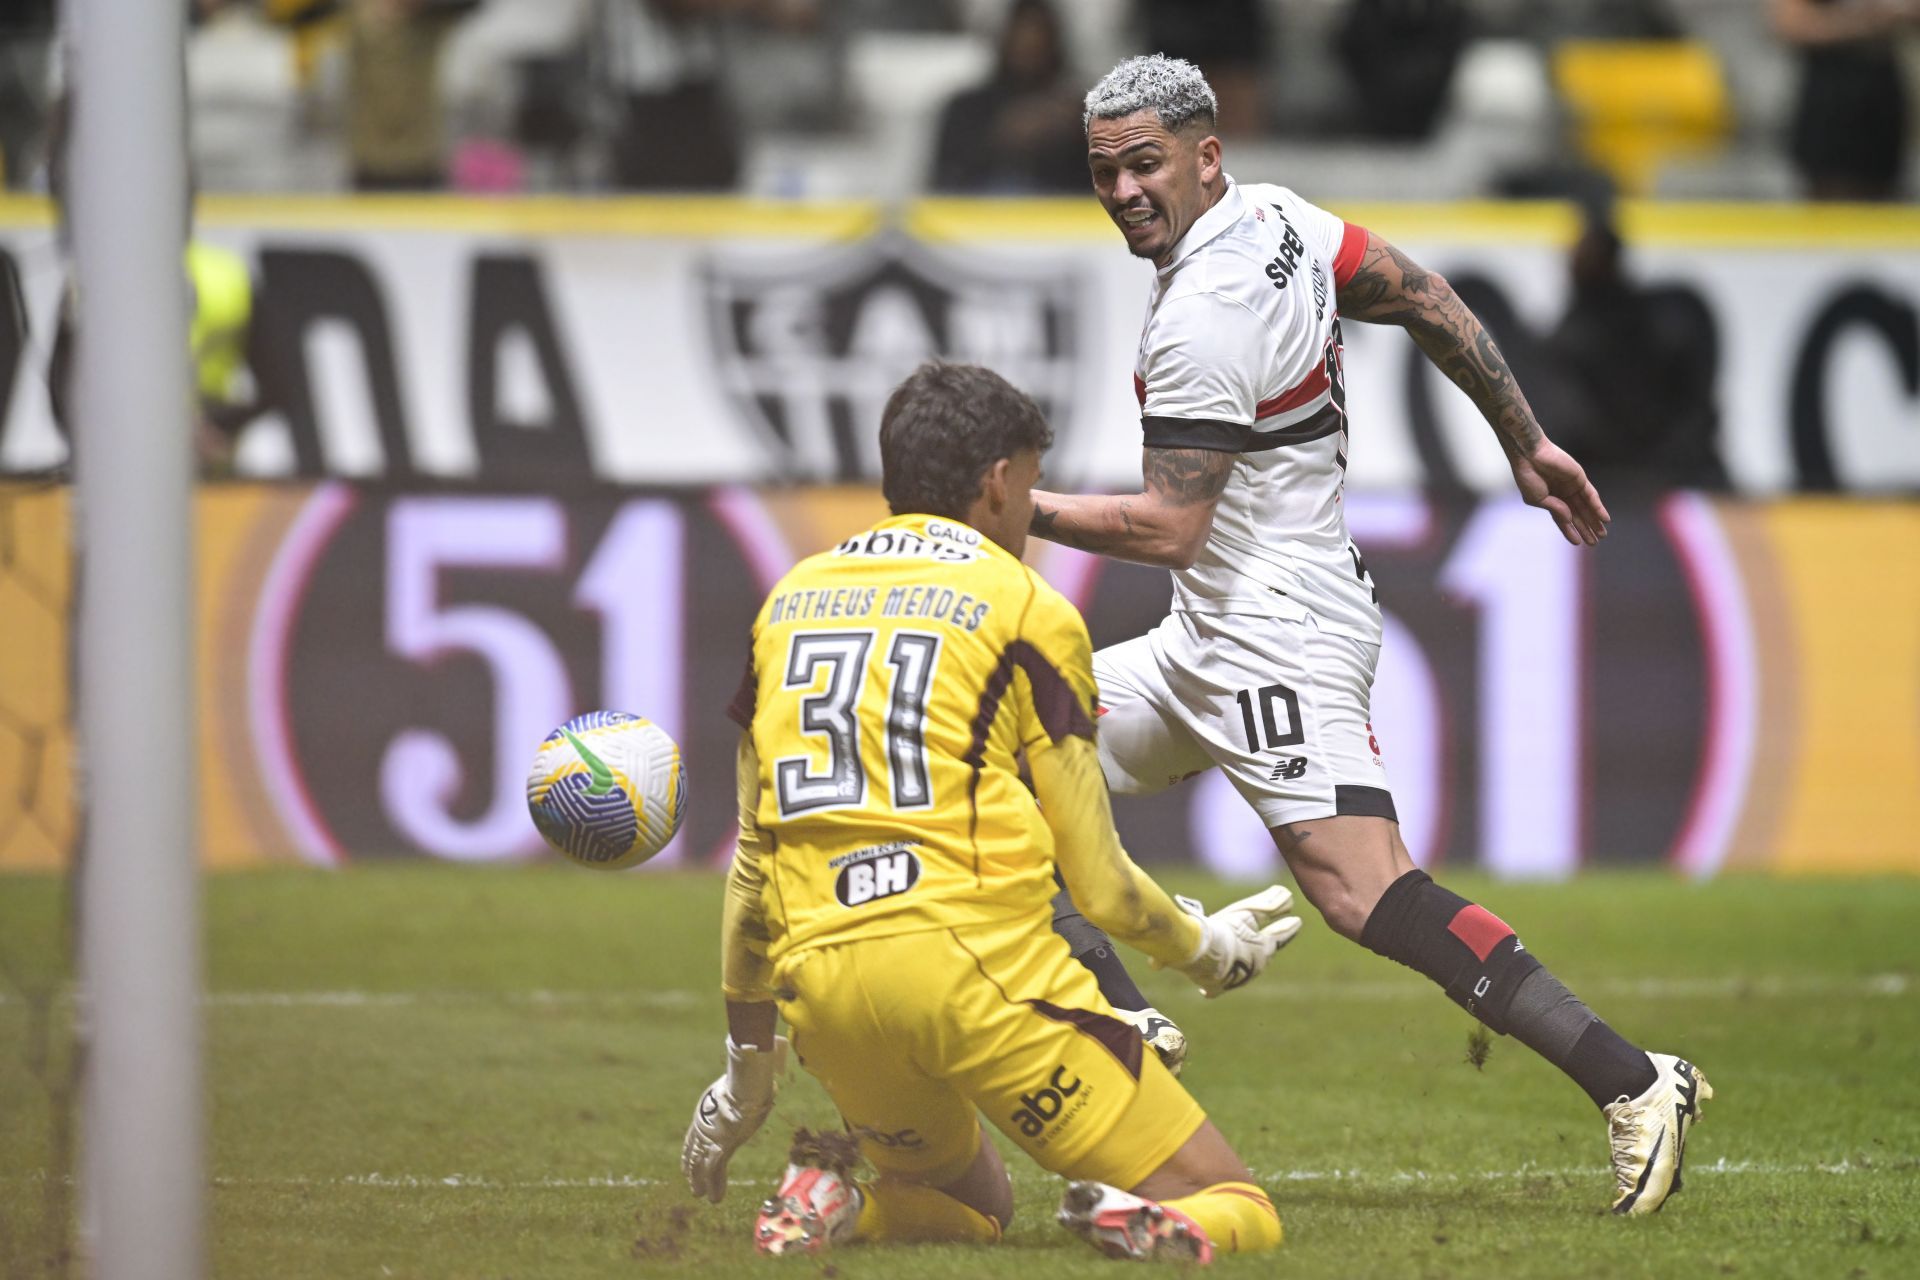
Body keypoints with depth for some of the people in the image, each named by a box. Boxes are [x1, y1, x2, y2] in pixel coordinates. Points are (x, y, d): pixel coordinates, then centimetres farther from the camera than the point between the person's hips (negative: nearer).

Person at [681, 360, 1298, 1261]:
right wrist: (1204, 949, 24)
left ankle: (833, 1203, 0)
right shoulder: (1022, 608, 4)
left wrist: (748, 1064, 30)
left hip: (819, 983, 5)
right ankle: (1150, 1223, -33)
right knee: (1230, 1207, 1)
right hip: (976, 953, -5)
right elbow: (1097, 881, 4)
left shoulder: (790, 602, 19)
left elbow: (753, 861, 21)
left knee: (974, 1205, 30)